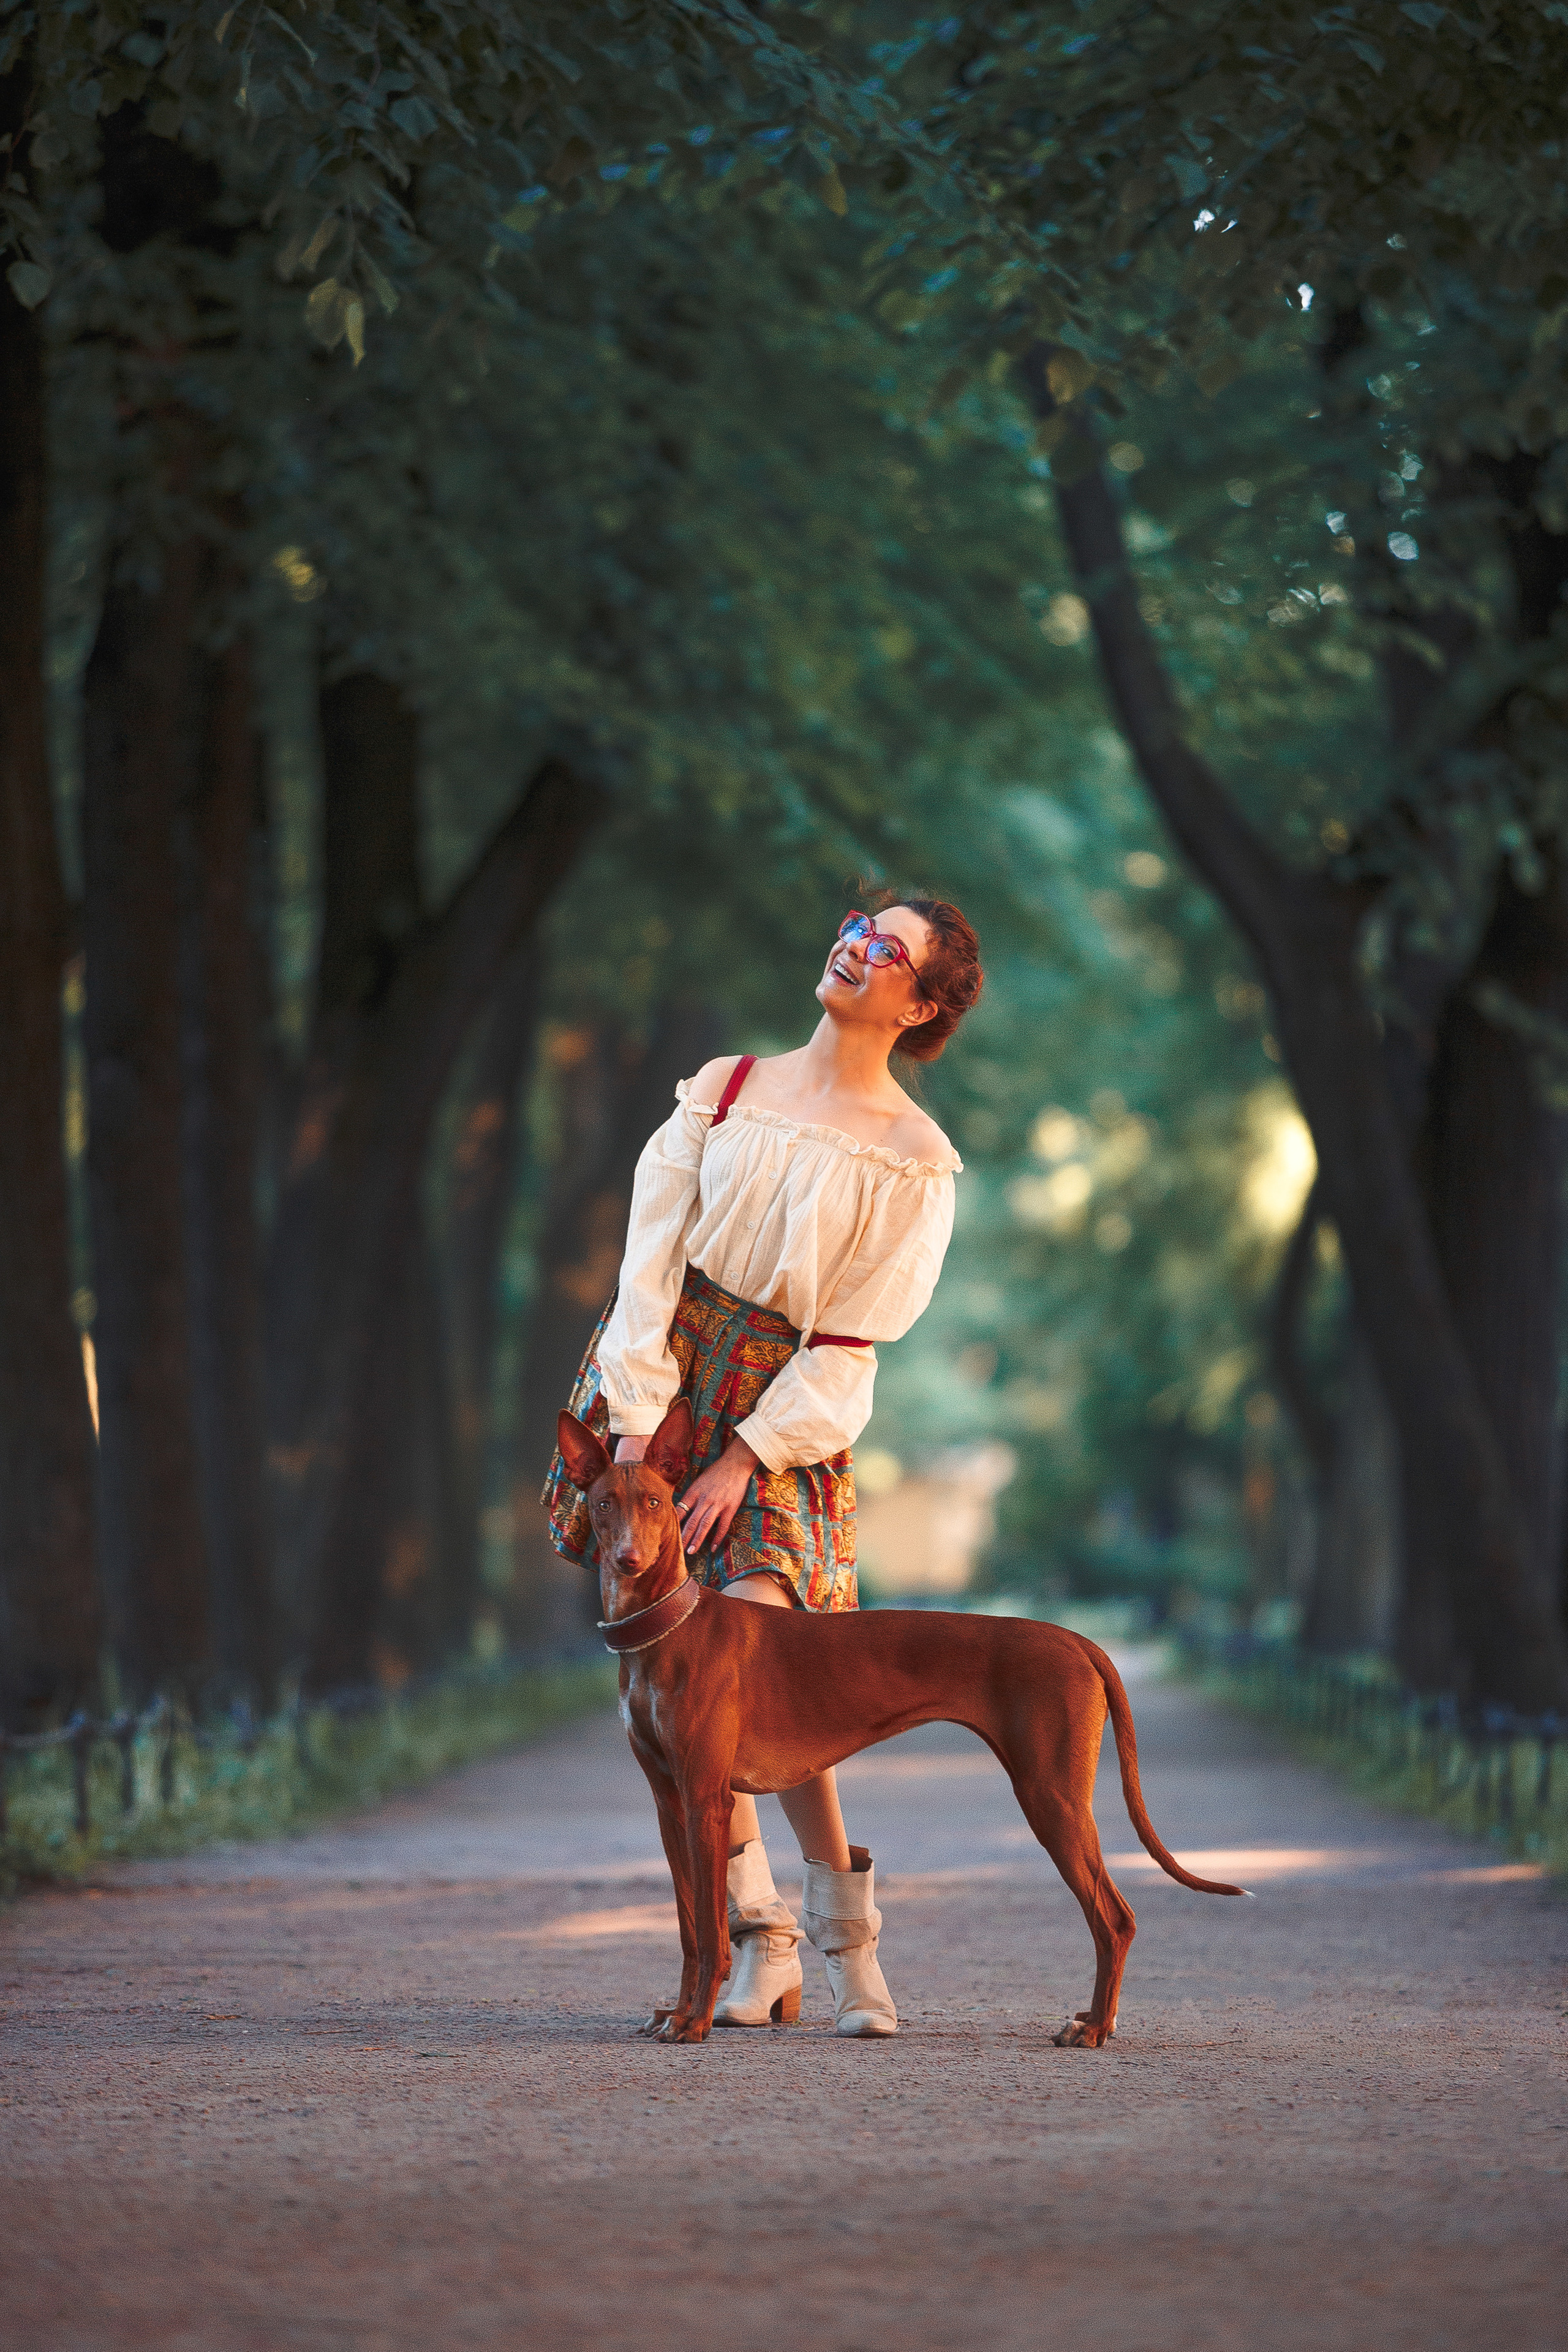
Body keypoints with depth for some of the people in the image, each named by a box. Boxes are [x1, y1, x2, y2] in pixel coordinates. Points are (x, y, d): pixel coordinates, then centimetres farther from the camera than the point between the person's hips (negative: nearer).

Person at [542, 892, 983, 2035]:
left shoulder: (916, 1161, 0)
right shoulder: (724, 1091, 8)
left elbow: (853, 1343, -5)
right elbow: (651, 1258, 0)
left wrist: (743, 1459, -14)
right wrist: (636, 1423, -10)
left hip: (787, 1412, -3)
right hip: (663, 1373, 4)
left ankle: (850, 1941, -6)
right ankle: (761, 1942, 7)